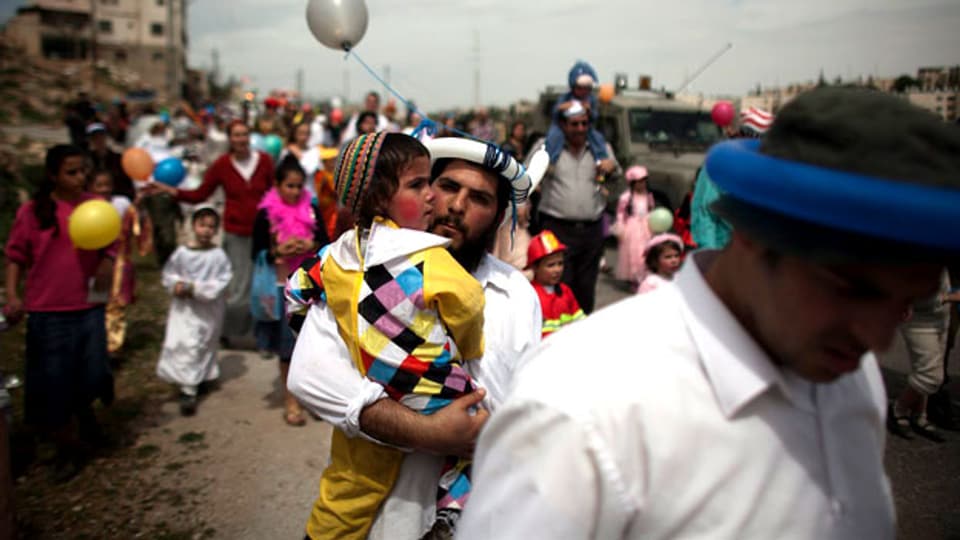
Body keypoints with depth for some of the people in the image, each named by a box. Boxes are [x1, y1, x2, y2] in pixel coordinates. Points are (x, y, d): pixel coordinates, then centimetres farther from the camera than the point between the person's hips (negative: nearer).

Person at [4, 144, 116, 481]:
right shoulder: (32, 211, -6)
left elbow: (110, 245, 10)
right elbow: (16, 256, 1)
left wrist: (107, 261, -11)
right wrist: (12, 295, -10)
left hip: (89, 306, 2)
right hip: (47, 311, -1)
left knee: (92, 375, 4)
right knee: (53, 383, 6)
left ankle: (85, 412, 40)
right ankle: (68, 448, 26)